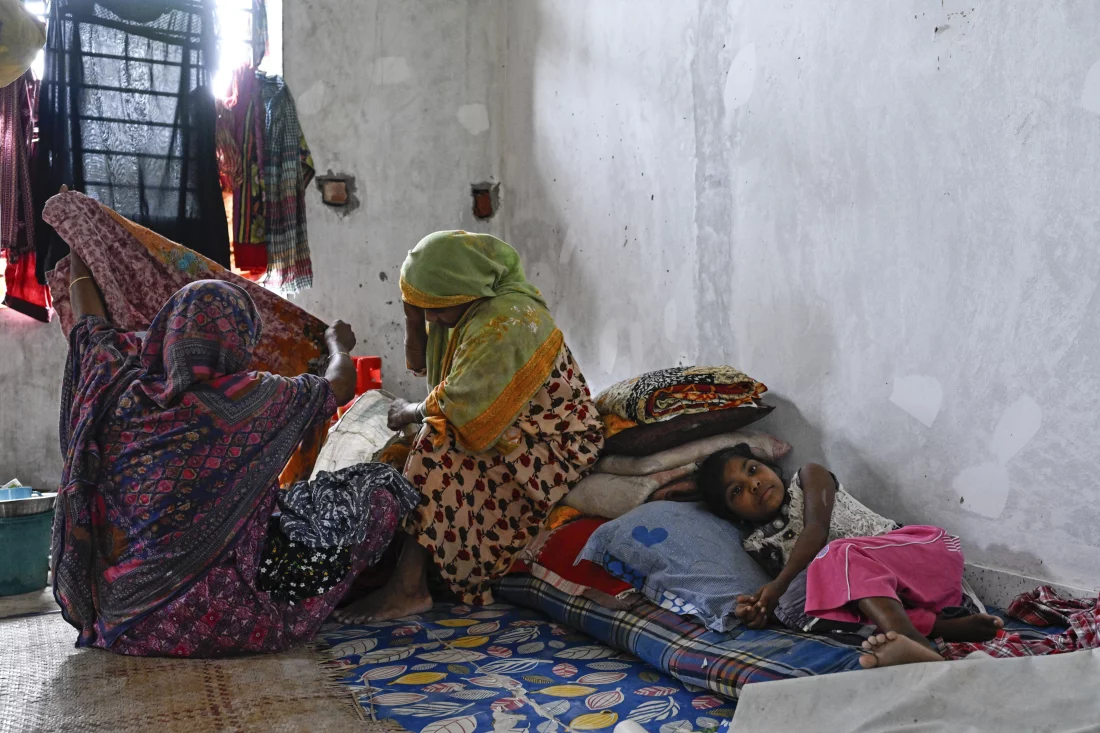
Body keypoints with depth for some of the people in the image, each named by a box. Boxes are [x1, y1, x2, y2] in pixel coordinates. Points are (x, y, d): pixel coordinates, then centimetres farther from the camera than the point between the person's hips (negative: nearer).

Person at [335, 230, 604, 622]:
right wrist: (413, 310, -5)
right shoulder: (463, 309, 2)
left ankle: (408, 588, -22)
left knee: (436, 452, -28)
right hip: (509, 431, 10)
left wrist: (412, 412, -8)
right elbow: (420, 363, 12)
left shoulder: (506, 322, -28)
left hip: (554, 446, -10)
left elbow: (459, 408, -27)